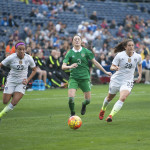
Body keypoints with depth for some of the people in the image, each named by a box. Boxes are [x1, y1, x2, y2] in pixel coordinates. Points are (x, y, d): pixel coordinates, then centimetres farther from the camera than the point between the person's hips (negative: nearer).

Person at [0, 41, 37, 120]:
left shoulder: (29, 58, -10)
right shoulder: (11, 58, -16)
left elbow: (34, 70, 5)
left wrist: (28, 79, -7)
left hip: (22, 82, 0)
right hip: (11, 81, 0)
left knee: (14, 102, -15)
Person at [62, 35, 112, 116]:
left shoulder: (86, 51, 1)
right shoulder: (70, 53, -1)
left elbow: (95, 62, 7)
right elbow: (63, 66, -8)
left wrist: (105, 72, 8)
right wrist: (70, 66, -31)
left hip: (85, 78, 1)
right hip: (73, 78, -1)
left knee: (88, 100, 2)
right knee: (71, 98, -17)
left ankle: (84, 105, 40)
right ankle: (72, 114, 9)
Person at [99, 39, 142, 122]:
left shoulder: (137, 57, -4)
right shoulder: (120, 55, -12)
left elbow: (139, 65, 19)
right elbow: (112, 67, -9)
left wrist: (140, 75, 9)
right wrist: (114, 68, -32)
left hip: (127, 82, 0)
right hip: (116, 80, 0)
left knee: (123, 98, -25)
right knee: (110, 97, 17)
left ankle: (111, 116, -26)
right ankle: (103, 110, 49)